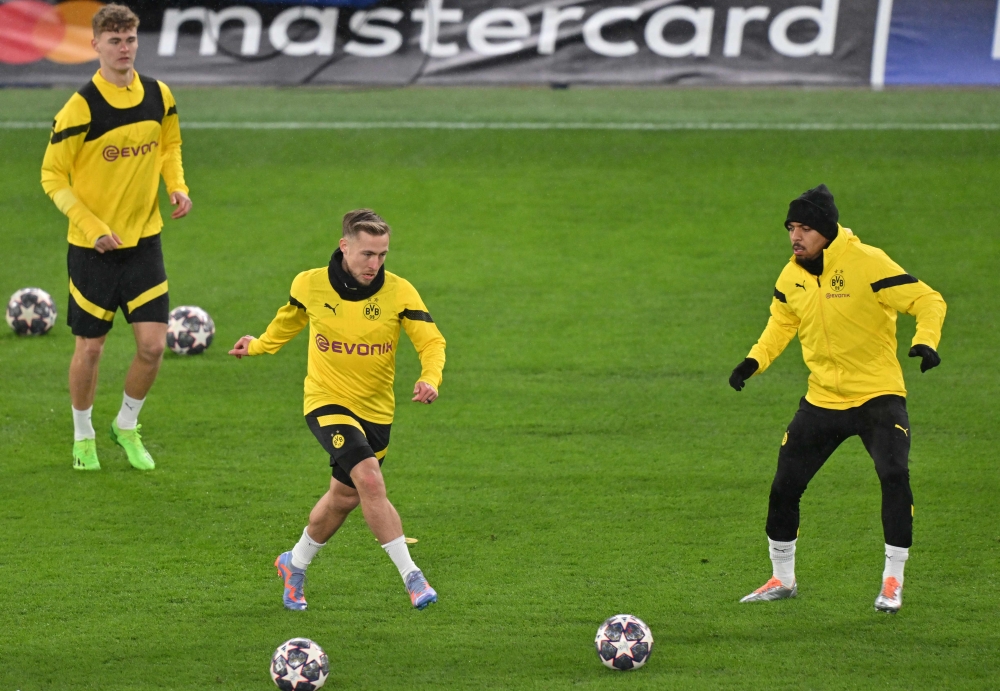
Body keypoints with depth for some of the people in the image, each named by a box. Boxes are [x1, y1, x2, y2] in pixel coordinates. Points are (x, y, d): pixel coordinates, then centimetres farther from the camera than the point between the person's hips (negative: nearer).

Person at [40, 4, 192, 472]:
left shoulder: (158, 97, -1)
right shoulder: (81, 107, -16)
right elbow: (52, 176, -11)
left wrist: (177, 185, -1)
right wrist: (92, 227, -18)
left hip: (144, 240, 4)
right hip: (92, 248, -4)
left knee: (153, 344, -2)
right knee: (90, 347, 5)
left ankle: (127, 426, 23)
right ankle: (83, 436, 27)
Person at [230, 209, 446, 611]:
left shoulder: (399, 292, -12)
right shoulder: (310, 285, -10)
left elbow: (431, 341, -13)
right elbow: (290, 320, 13)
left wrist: (430, 380, -33)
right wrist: (259, 346, 29)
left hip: (375, 410, 3)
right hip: (327, 402, -3)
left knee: (345, 496, 17)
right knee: (370, 480, -24)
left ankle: (295, 565, 44)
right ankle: (411, 576, -22)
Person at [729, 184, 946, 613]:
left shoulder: (867, 263, -18)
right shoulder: (791, 277, 0)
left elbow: (928, 301, -15)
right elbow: (781, 323, 18)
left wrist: (925, 341, -34)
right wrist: (755, 360, 1)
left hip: (878, 396, -5)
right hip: (822, 398, 5)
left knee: (894, 476, -24)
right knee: (785, 485, 4)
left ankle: (892, 583, -10)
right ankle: (782, 579, 25)